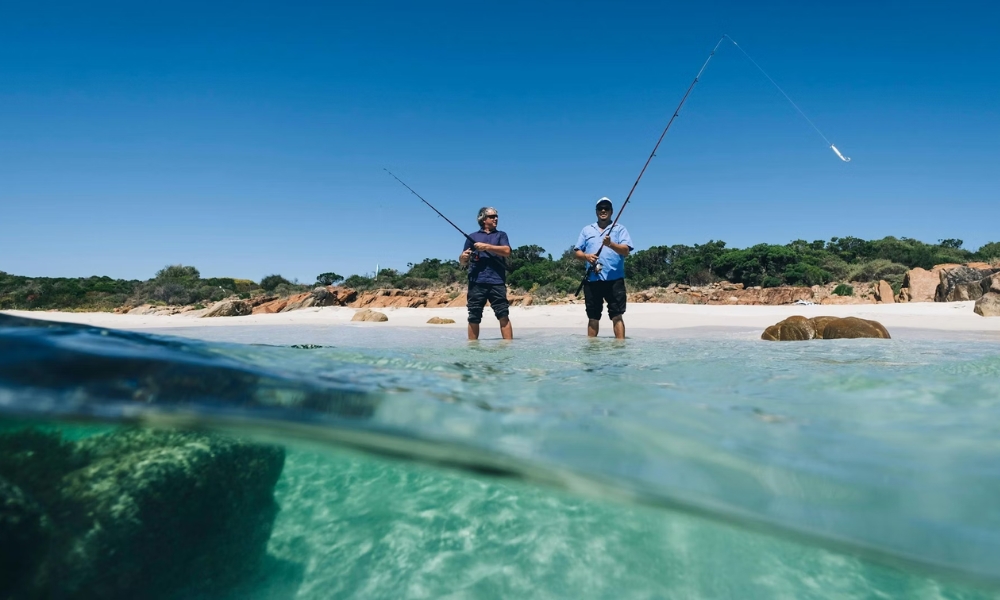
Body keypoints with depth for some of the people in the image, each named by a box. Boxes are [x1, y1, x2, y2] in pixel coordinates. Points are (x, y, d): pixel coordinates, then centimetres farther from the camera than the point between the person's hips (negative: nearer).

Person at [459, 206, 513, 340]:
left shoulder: (500, 235, 17)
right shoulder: (472, 237, 17)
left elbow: (507, 251, -3)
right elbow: (463, 263, 16)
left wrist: (486, 247, -10)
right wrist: (463, 257, -7)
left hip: (497, 281, 0)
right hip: (476, 282, 1)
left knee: (503, 315, -7)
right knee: (474, 318, 1)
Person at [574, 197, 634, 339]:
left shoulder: (619, 229, 8)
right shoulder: (587, 230, 17)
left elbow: (626, 251, -5)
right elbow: (577, 251, 13)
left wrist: (610, 244, -22)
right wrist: (586, 256, -9)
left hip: (614, 279, -3)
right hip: (592, 279, 3)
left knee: (617, 316, -5)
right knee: (593, 317, 8)